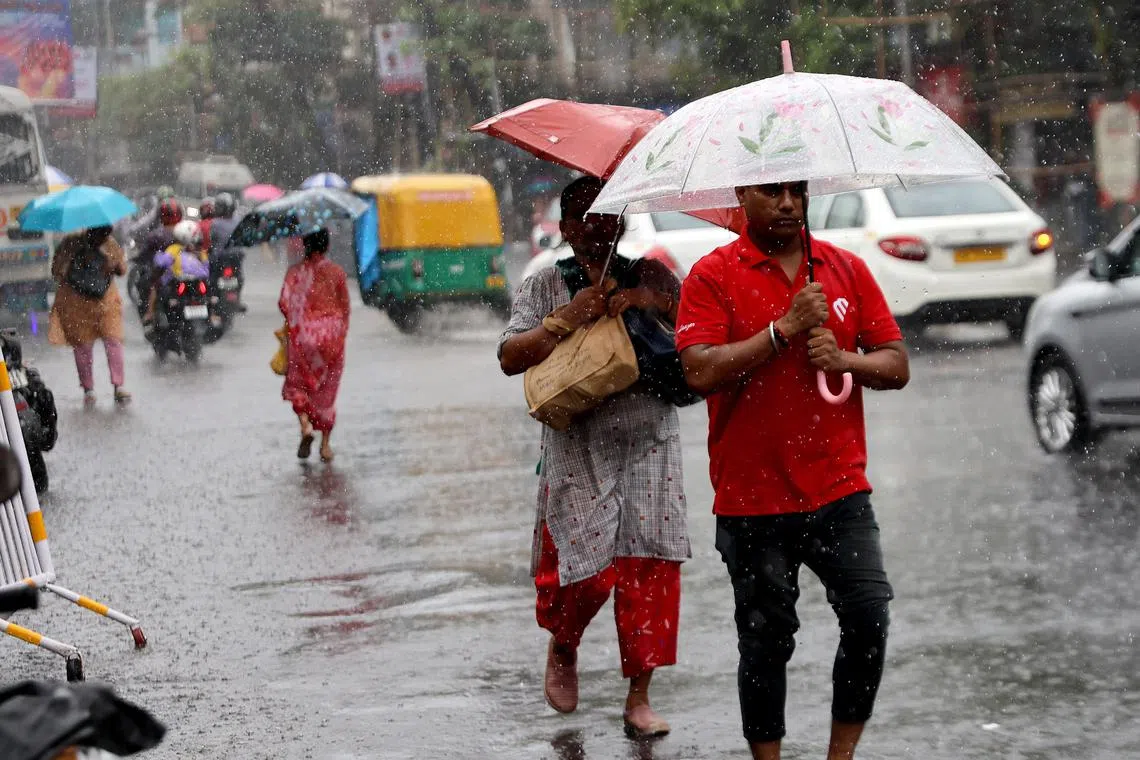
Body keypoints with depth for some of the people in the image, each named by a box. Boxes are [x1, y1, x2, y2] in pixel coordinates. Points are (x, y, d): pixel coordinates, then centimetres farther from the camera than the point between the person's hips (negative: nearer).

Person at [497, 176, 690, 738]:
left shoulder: (651, 276, 10)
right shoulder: (545, 287, 7)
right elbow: (510, 358, -3)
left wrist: (654, 301, -14)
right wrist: (566, 318, -14)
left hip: (650, 445, 1)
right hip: (576, 449, -1)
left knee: (649, 569, -4)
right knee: (582, 571, -7)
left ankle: (639, 698, 6)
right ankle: (563, 648, 27)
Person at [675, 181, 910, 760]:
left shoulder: (847, 269, 9)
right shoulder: (713, 275, -2)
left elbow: (897, 366, 9)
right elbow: (701, 373, -15)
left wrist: (844, 359, -11)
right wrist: (785, 328, -17)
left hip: (839, 492, 3)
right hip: (752, 500, -2)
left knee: (869, 618, -7)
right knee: (766, 641, 4)